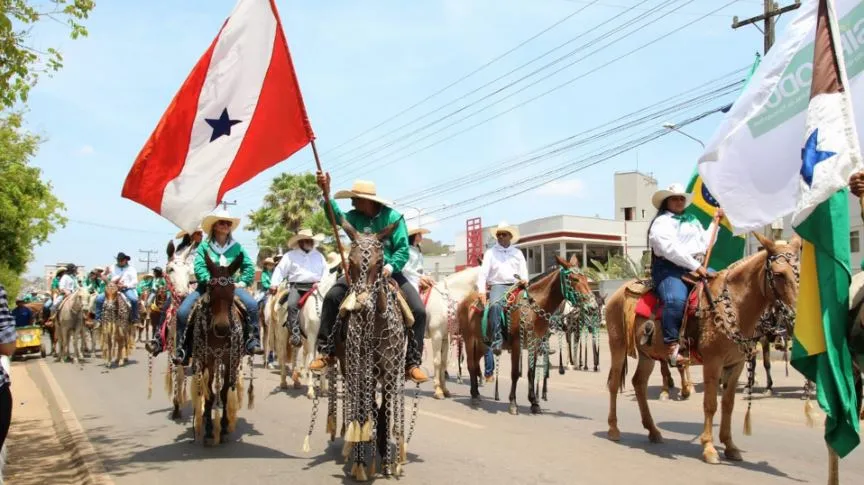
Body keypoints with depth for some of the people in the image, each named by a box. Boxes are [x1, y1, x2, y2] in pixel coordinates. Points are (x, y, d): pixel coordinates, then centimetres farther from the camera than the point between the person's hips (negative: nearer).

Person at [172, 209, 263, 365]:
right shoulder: (204, 246, 5)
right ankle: (182, 349, -8)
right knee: (182, 311, -19)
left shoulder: (236, 247, 10)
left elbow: (249, 267, 8)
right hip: (207, 286, 0)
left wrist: (242, 282, -5)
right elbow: (199, 268, -8)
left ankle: (252, 341, -20)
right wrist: (211, 280, -23)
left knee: (252, 304, -26)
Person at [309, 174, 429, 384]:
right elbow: (337, 216, -22)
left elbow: (403, 250, -10)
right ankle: (326, 351, -7)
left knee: (418, 310, -17)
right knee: (332, 297, -19)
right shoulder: (355, 217, -1)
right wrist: (326, 194, -38)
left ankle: (412, 363, -5)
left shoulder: (393, 217, -8)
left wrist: (390, 267, -27)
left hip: (389, 271, -2)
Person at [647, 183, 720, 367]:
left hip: (697, 267, 9)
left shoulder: (693, 221, 26)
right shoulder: (662, 222, -1)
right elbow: (671, 250, -15)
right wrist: (695, 266, -19)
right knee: (676, 300, -35)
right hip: (670, 269, -8)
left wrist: (715, 222, 29)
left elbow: (705, 244, 29)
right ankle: (672, 345, -33)